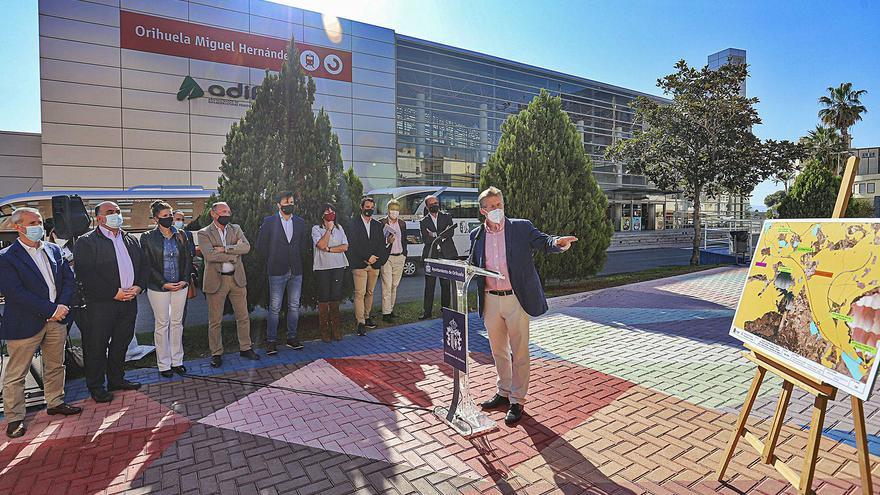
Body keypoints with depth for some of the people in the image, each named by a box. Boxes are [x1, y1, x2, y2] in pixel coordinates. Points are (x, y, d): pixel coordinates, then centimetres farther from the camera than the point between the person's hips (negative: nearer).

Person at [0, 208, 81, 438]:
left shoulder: (54, 250, 7)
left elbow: (69, 278, 7)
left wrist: (63, 305, -9)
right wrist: (51, 309, -19)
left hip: (56, 320, 6)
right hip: (25, 324, -5)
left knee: (55, 366, 18)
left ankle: (55, 403, 34)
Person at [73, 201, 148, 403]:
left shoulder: (131, 240, 14)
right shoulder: (86, 242, -6)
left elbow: (144, 266, 14)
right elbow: (86, 275, -14)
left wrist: (138, 287, -3)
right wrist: (114, 293, -17)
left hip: (129, 301, 6)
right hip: (101, 304, -5)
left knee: (121, 343, 15)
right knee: (97, 346, 4)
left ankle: (117, 379, 29)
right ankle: (96, 386, 18)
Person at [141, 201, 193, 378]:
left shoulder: (180, 235, 6)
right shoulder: (148, 238, -5)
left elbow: (188, 259, 7)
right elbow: (148, 265, -7)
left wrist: (184, 280, -5)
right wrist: (164, 284, -13)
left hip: (180, 286, 3)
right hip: (158, 288, -3)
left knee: (177, 323, 10)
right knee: (162, 325, 5)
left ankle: (177, 361, 21)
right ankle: (164, 365, 16)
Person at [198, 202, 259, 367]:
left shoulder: (235, 229, 9)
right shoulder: (204, 233, -2)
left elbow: (246, 247, -9)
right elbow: (209, 255, -18)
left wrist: (224, 249, -17)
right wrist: (234, 253, -12)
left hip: (237, 279, 3)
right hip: (216, 281, -3)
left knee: (243, 317, 10)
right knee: (215, 321, 7)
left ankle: (245, 348, 24)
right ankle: (216, 353, 21)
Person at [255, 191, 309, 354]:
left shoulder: (300, 222, 10)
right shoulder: (269, 221, 0)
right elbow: (261, 246, 1)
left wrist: (297, 261, 8)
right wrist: (270, 263, 3)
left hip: (296, 271, 4)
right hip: (277, 271, -3)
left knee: (294, 306, 8)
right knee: (274, 308, -1)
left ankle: (292, 338, 19)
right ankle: (271, 341, 8)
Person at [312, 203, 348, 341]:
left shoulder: (339, 228, 13)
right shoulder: (316, 229, 2)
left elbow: (345, 247, 3)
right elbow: (322, 245, -15)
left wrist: (329, 249, -8)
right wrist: (329, 229, -10)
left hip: (338, 266, 3)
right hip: (322, 268, -3)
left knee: (336, 298, 5)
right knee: (324, 298, 0)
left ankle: (335, 328, 13)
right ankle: (324, 329, 9)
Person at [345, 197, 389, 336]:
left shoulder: (378, 225, 15)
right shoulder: (354, 224, 0)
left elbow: (382, 245, 11)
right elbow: (353, 245, -7)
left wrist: (375, 258, -4)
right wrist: (367, 258, -12)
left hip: (375, 264, 5)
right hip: (359, 264, -5)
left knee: (370, 293, 11)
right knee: (360, 293, -7)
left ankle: (367, 317, 23)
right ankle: (361, 323, -6)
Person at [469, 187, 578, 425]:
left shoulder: (521, 227, -3)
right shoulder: (476, 235, 7)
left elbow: (543, 241, -13)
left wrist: (559, 242, -33)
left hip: (515, 299, -4)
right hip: (490, 300, 4)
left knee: (519, 352, 4)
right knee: (498, 351, 18)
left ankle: (517, 400, 19)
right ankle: (504, 392, 37)